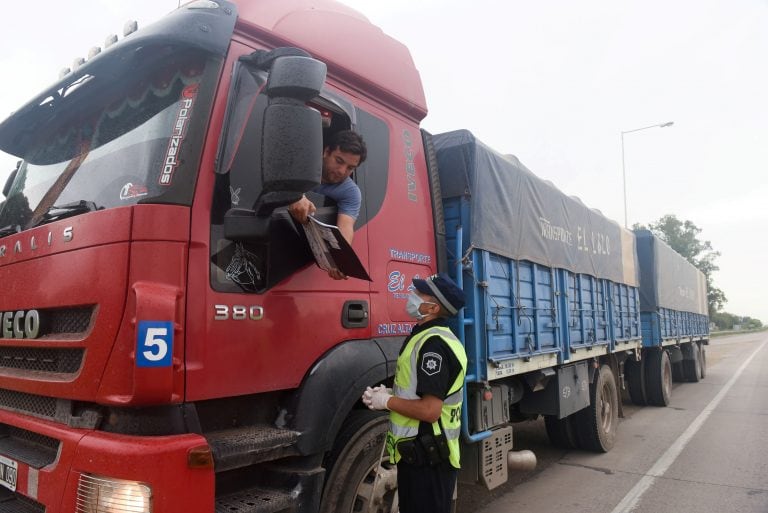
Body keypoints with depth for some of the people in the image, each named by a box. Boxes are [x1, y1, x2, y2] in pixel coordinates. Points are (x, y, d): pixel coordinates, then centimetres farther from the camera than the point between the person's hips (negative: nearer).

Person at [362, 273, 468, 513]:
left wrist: (387, 401, -15)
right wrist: (389, 393, 3)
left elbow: (430, 410, -28)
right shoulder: (429, 337, 11)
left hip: (427, 456, -10)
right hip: (421, 452, 10)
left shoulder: (433, 343, -23)